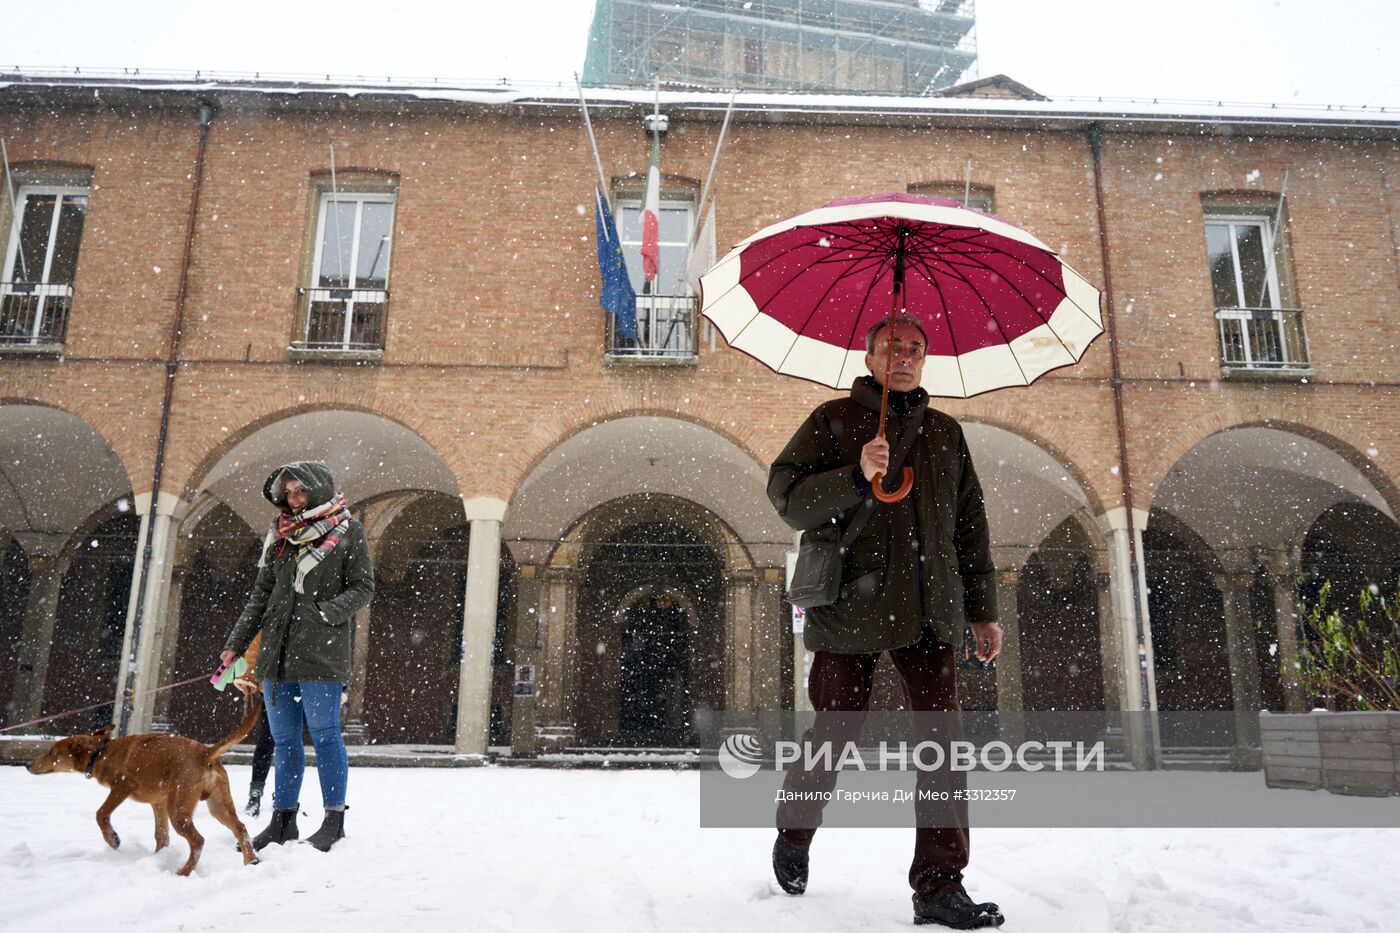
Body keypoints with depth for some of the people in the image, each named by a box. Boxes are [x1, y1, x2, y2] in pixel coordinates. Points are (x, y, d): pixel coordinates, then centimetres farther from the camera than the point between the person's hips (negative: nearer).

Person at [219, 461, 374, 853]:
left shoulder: (348, 531, 0)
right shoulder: (281, 534, 15)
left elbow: (363, 588, -2)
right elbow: (261, 594, 17)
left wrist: (326, 611, -18)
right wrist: (236, 643, 13)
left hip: (321, 652, -5)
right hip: (277, 650, 6)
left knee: (324, 734, -4)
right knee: (284, 739, 10)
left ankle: (334, 820, 5)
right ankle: (283, 820, 19)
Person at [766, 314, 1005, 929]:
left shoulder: (945, 431, 18)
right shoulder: (836, 419, 5)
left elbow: (971, 526, 20)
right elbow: (787, 494, -4)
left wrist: (982, 610, 16)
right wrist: (856, 476, -20)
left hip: (931, 611, 4)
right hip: (851, 604, -4)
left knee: (943, 743, -4)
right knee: (835, 733, 4)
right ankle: (793, 835, 31)